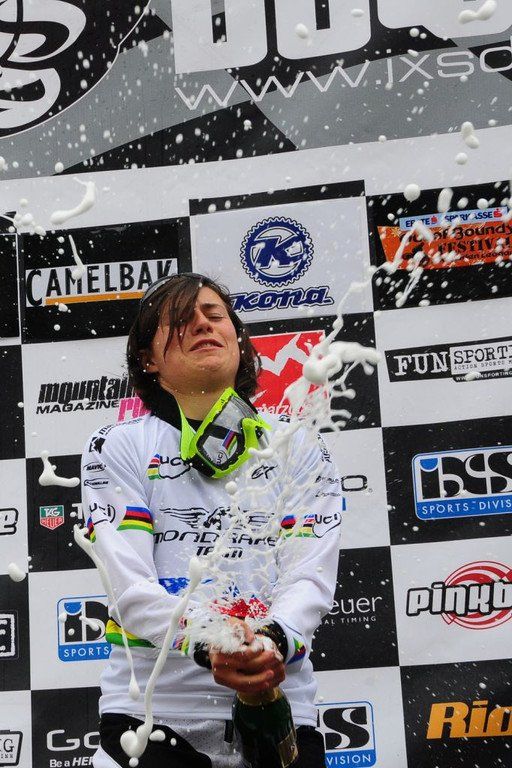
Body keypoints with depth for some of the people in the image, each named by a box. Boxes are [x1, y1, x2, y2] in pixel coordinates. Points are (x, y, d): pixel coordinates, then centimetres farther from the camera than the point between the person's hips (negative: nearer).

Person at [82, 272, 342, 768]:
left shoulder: (298, 449, 4)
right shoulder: (117, 449, 0)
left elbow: (311, 576, -6)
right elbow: (130, 586, -11)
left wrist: (272, 641, -27)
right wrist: (209, 646, -29)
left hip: (279, 708, 2)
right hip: (151, 712, -1)